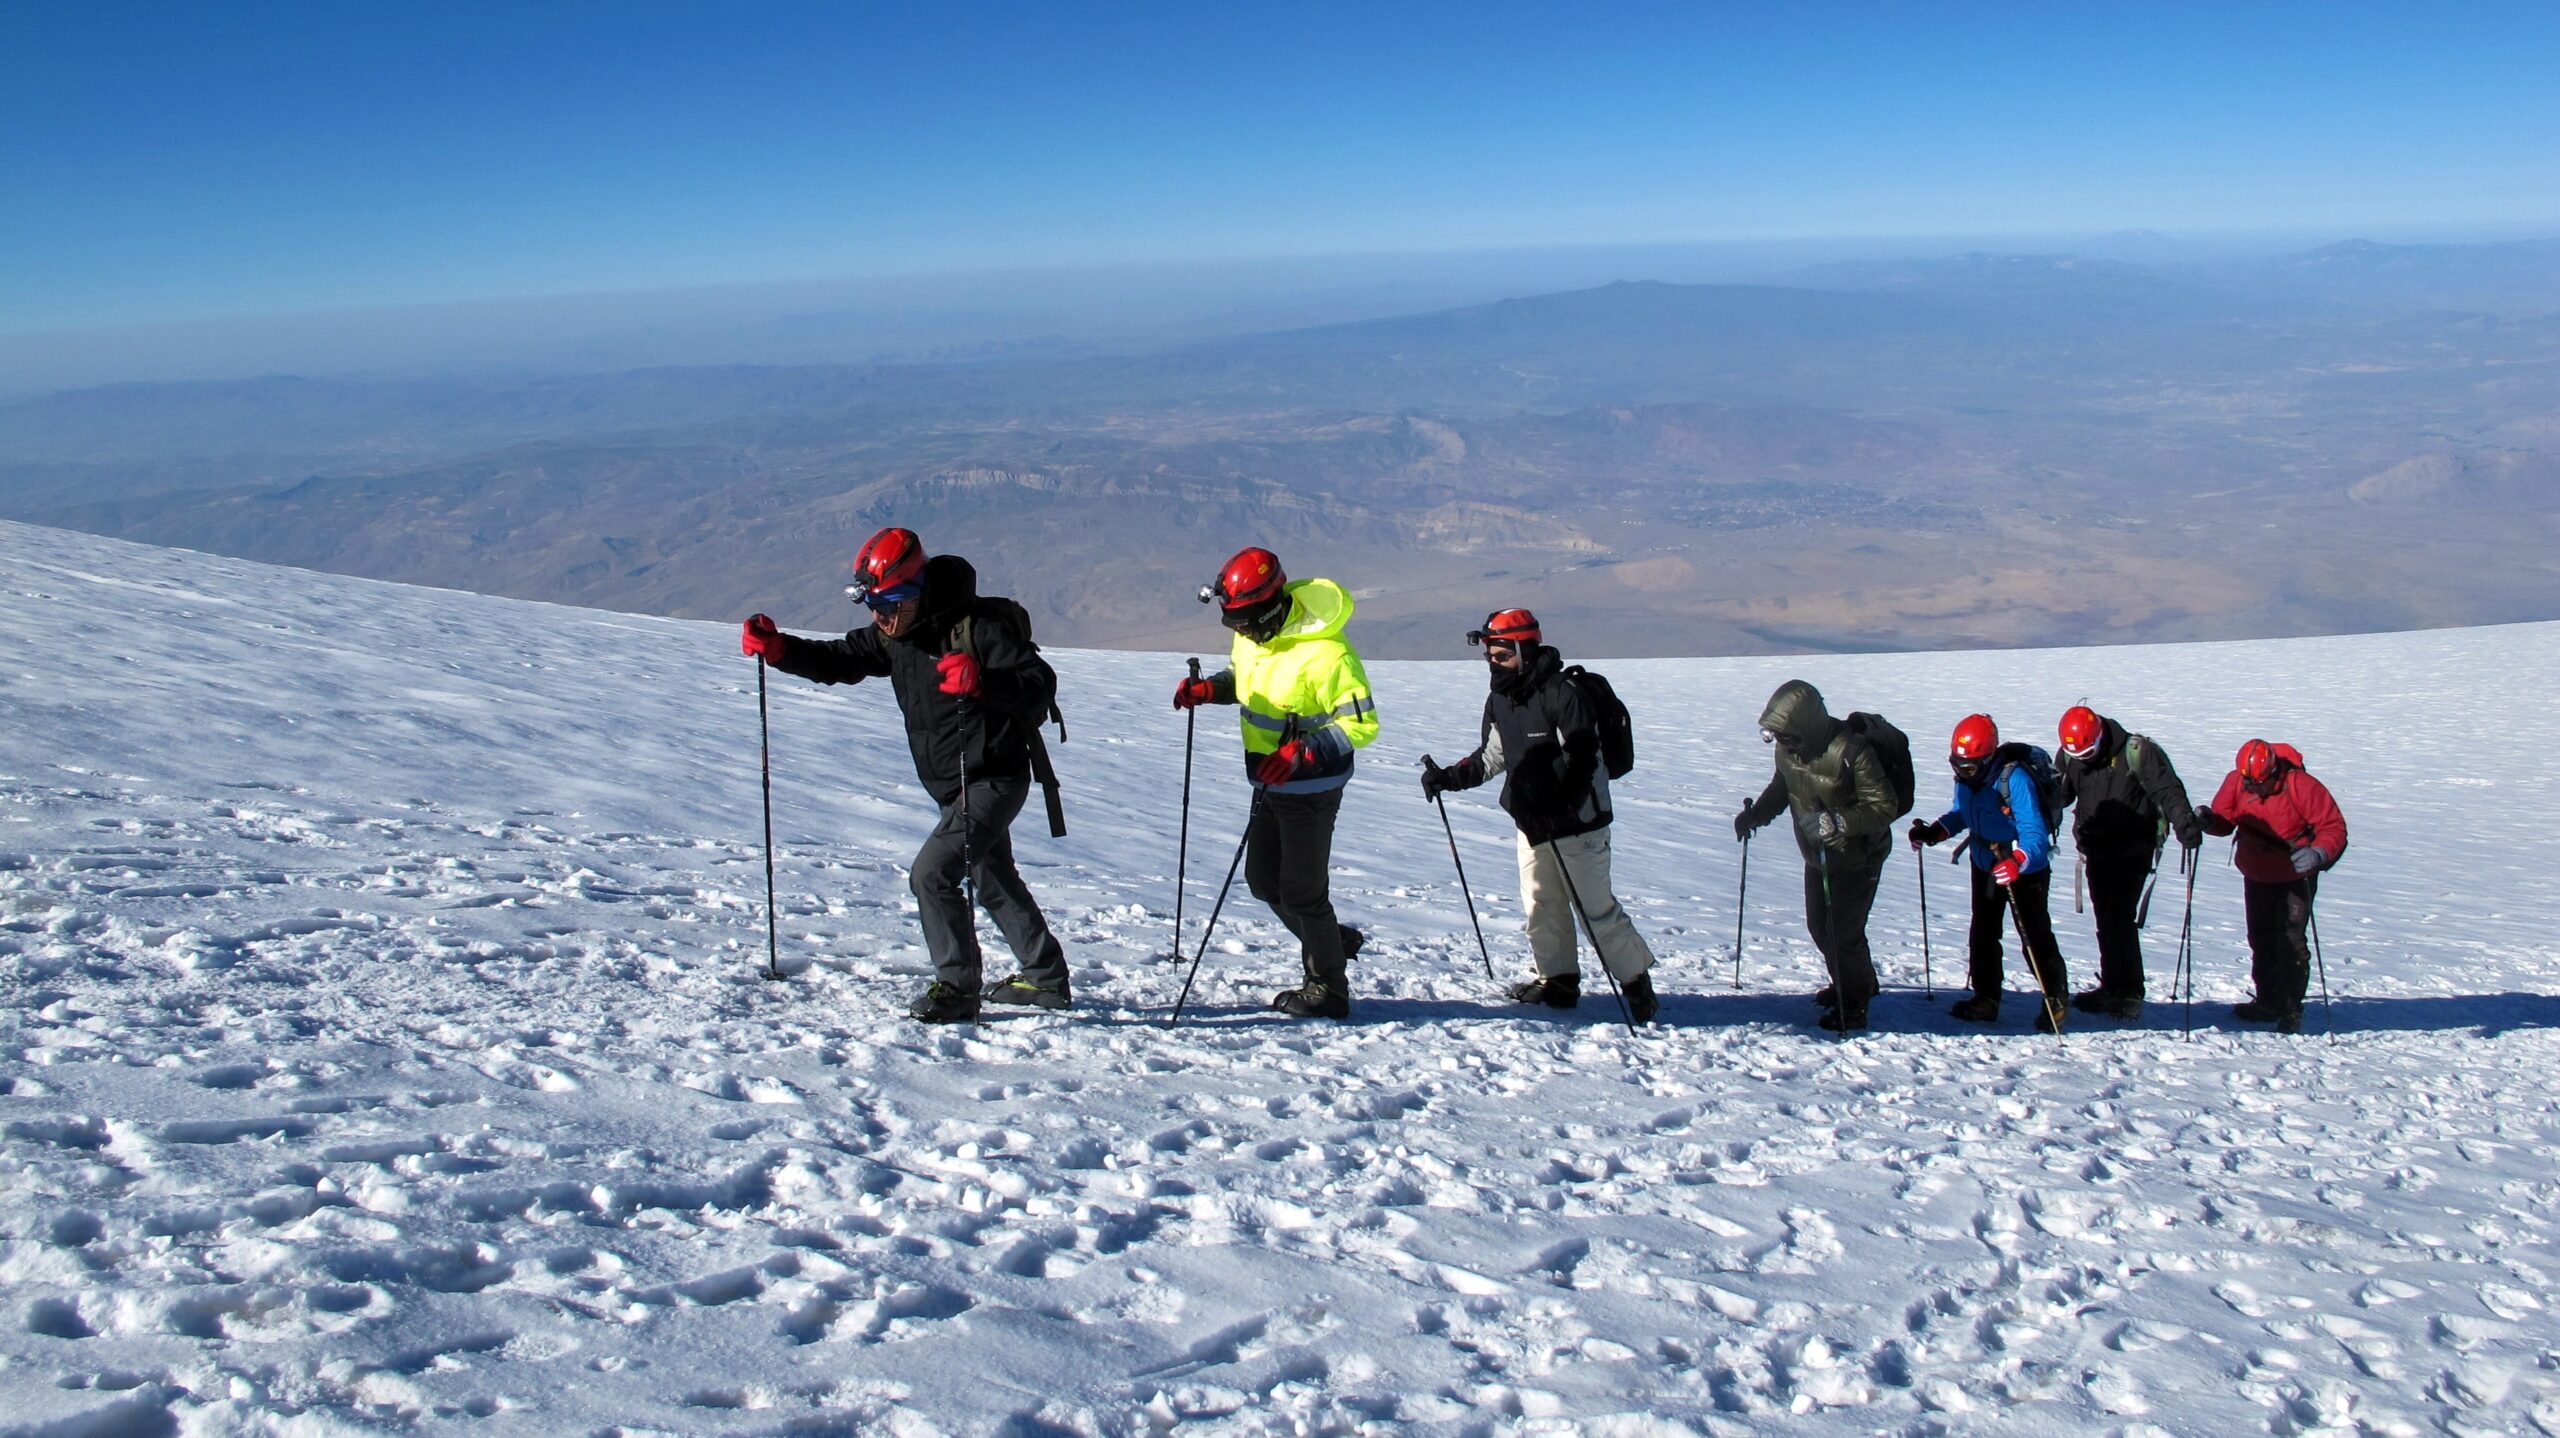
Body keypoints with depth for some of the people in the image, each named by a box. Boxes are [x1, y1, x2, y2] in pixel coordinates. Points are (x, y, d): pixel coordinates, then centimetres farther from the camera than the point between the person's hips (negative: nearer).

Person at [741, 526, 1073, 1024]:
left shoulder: (974, 630, -20)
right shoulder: (893, 638, 4)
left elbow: (1040, 684, -23)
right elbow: (839, 661, 9)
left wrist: (980, 681, -39)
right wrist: (776, 648, -6)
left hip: (993, 780, -10)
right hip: (956, 788, 10)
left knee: (932, 873, -16)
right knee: (993, 881, 21)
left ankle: (957, 987, -5)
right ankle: (1046, 980, 35)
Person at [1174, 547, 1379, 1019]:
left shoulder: (1324, 654, -28)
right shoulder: (1252, 635, -3)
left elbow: (1361, 723, -25)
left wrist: (1302, 754, -33)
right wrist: (1208, 688, -3)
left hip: (1311, 789, -9)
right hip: (1269, 781, 9)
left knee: (1301, 890, -1)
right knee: (1262, 879, 16)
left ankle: (1328, 986, 17)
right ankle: (1332, 941, 36)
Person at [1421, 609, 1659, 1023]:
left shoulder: (1562, 694, -18)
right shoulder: (1499, 701, 7)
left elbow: (1582, 760, -20)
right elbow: (1490, 757, 16)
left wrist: (1558, 810, -29)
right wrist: (1448, 778, 2)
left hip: (1577, 823, -8)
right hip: (1531, 823, 8)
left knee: (1595, 907, -5)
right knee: (1541, 905, 10)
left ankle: (1636, 981, 8)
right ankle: (1559, 980, 22)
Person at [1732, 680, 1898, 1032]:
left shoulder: (1851, 750, -31)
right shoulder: (1788, 748, -8)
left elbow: (1884, 807, -27)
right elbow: (1781, 787, 12)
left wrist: (1837, 821, -38)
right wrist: (1756, 814, -4)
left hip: (1857, 859, -7)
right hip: (1817, 857, 8)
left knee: (1843, 933, -2)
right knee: (1819, 926, 18)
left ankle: (1854, 1006, 19)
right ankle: (1854, 983, 42)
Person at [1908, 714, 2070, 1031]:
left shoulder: (2014, 778, -31)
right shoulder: (1967, 777, -9)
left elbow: (2035, 833, -35)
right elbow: (1959, 814, 10)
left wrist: (2018, 861, -52)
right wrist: (1932, 832, -6)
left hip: (2025, 869, -7)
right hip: (1985, 863, 7)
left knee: (2036, 938, -3)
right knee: (1982, 934, 12)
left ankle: (2056, 1002, 12)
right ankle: (1986, 999, 23)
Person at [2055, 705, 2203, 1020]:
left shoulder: (2137, 752, -15)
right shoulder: (2070, 757, 2)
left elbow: (2168, 790, -20)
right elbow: (2056, 795, 12)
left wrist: (2184, 823, -35)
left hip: (2134, 850, -6)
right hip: (2097, 851, 6)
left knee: (2121, 918, -12)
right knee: (2105, 920, 10)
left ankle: (2129, 995, -5)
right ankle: (2112, 988, 20)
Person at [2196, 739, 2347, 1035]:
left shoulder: (2301, 786, -23)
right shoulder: (2236, 780, -11)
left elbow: (2334, 827, -18)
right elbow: (2225, 819, -3)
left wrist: (2319, 854, -36)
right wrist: (2209, 821, -26)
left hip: (2296, 877, -5)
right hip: (2256, 875, 5)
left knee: (2291, 942, -8)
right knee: (2261, 940, 14)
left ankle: (2291, 1011, 1)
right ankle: (2268, 1002, 27)